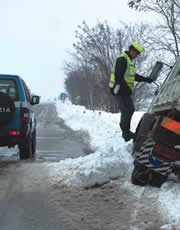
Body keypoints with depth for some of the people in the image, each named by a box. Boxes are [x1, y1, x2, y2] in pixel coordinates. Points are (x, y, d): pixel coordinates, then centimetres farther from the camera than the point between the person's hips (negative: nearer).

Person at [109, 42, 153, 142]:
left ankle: (126, 132, 21)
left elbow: (134, 76, 27)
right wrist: (126, 88, -24)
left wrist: (146, 79, 19)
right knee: (126, 111, -12)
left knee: (130, 109, 14)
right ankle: (126, 133, -9)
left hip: (124, 91, 11)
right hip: (120, 90, -11)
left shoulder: (129, 60, 20)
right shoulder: (122, 59, -14)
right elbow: (118, 76, -22)